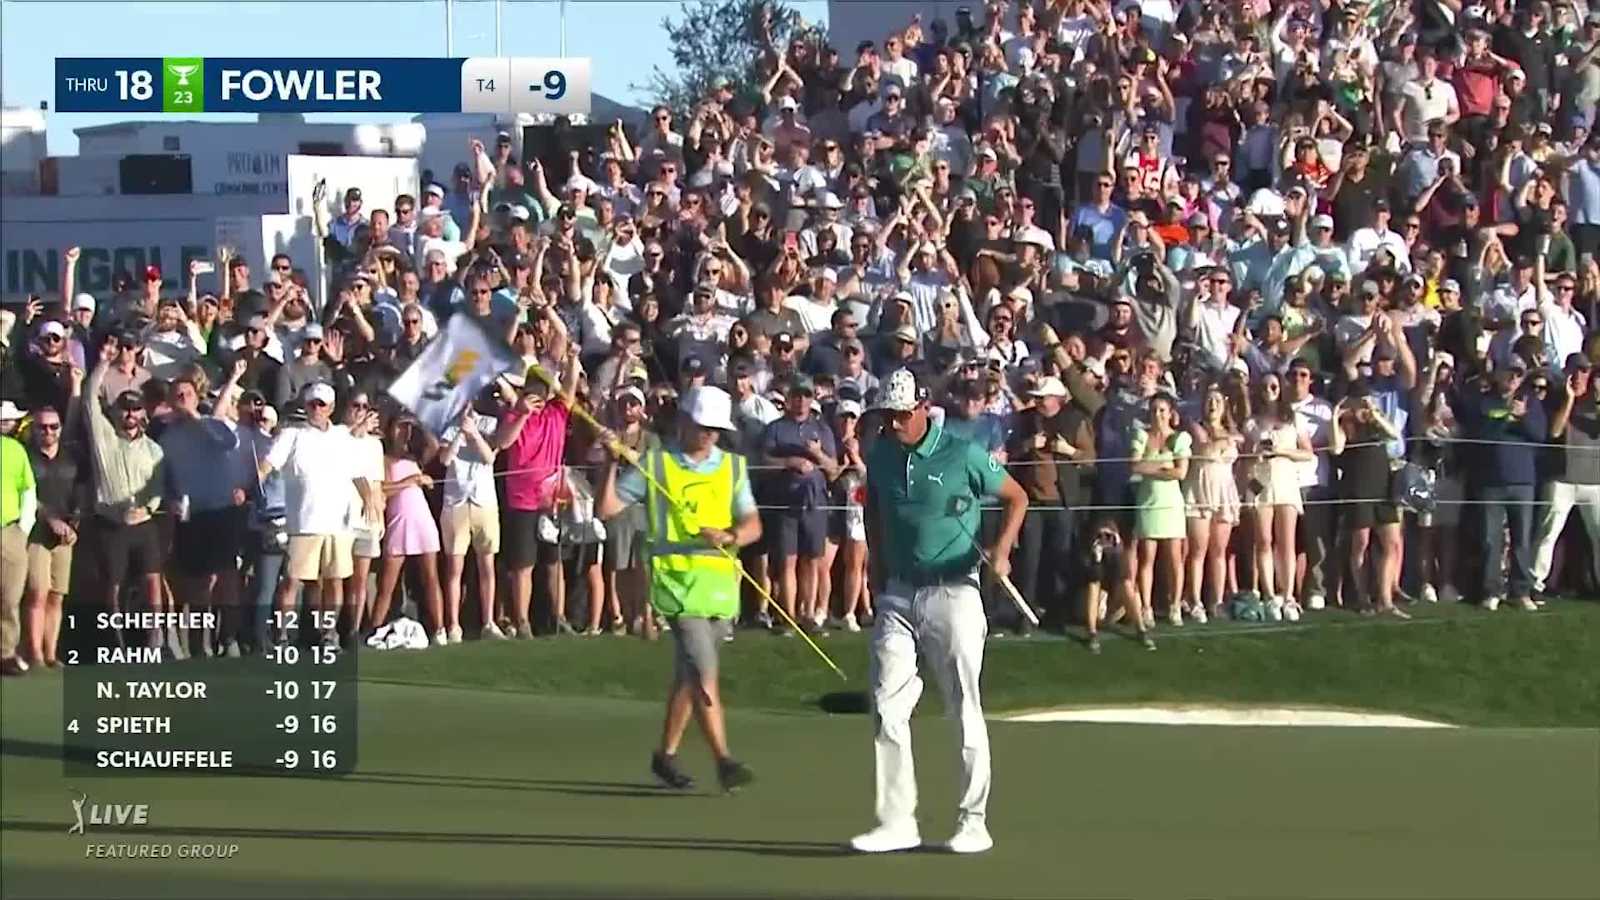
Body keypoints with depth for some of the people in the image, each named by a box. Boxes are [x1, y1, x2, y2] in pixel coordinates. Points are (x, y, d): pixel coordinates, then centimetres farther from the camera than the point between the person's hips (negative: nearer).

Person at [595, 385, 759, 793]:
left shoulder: (733, 466, 13)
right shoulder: (653, 465, 2)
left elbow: (753, 525, 11)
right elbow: (606, 509, 1)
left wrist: (730, 537, -10)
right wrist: (612, 464, -12)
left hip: (721, 578, 5)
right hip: (677, 578, -5)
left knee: (688, 674, 13)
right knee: (704, 673, -15)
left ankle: (666, 754, 25)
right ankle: (724, 760, -18)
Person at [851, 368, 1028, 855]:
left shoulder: (963, 455, -9)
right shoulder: (879, 455, 5)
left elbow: (1016, 497, 0)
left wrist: (1001, 550, -14)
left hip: (953, 592, -4)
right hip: (897, 594, 4)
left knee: (965, 711, 1)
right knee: (887, 710, -3)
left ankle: (974, 823, 9)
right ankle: (897, 822, 3)